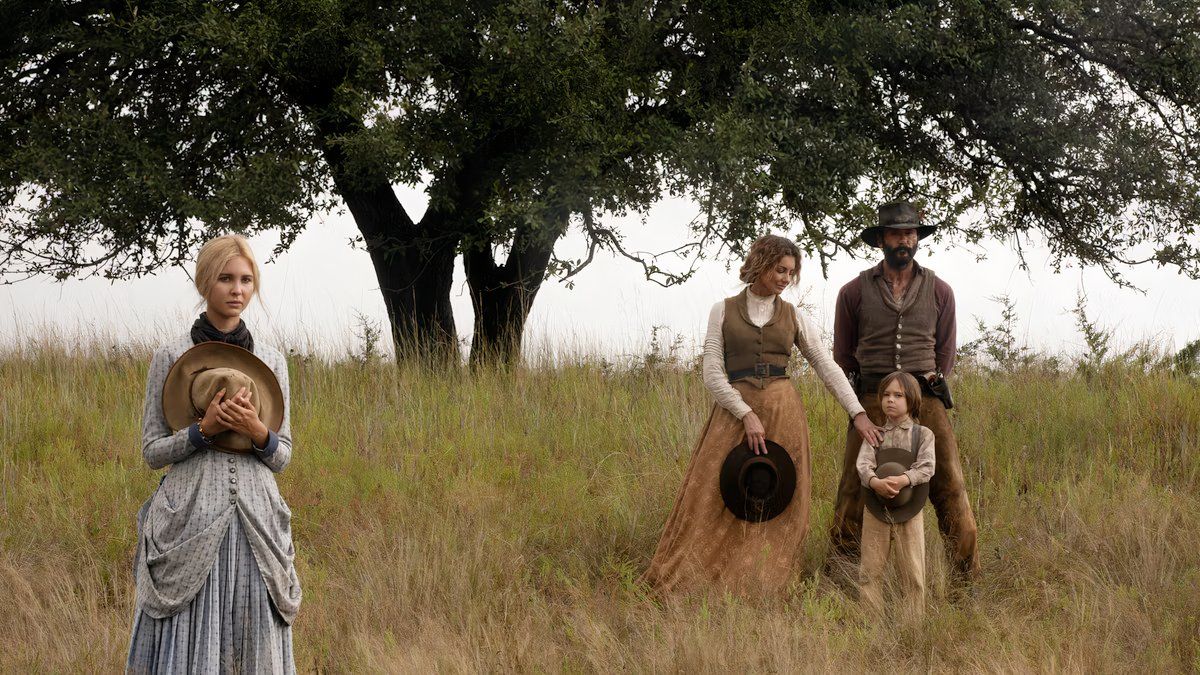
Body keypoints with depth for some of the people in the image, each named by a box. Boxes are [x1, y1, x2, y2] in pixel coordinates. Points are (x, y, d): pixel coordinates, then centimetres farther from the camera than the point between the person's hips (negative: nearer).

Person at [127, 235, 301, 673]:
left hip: (256, 522, 3)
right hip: (189, 522, -3)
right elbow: (153, 451, 1)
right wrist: (204, 429, -15)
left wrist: (258, 432, -10)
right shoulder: (171, 358, 1)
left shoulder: (270, 362, 9)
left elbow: (282, 457, 10)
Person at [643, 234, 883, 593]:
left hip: (783, 411, 2)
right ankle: (680, 583, -2)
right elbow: (713, 374, -1)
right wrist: (747, 414, -13)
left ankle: (758, 586, 3)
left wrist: (858, 414, -3)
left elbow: (828, 368, 8)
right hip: (733, 411, -2)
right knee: (711, 502, -6)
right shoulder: (723, 311, 5)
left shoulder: (794, 317, 10)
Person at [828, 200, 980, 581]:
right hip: (870, 402, -1)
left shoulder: (939, 292, 10)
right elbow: (842, 354, 14)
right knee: (854, 490, -2)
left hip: (926, 400, 1)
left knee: (949, 486, -4)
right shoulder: (854, 292, 6)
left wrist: (929, 385, 11)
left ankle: (967, 574, 1)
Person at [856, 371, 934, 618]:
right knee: (869, 571, 3)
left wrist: (903, 480, -29)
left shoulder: (923, 435, 3)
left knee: (912, 572, 2)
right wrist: (875, 482, -30)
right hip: (875, 512, 1)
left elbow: (926, 468, -10)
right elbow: (863, 464, -8)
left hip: (909, 513, -1)